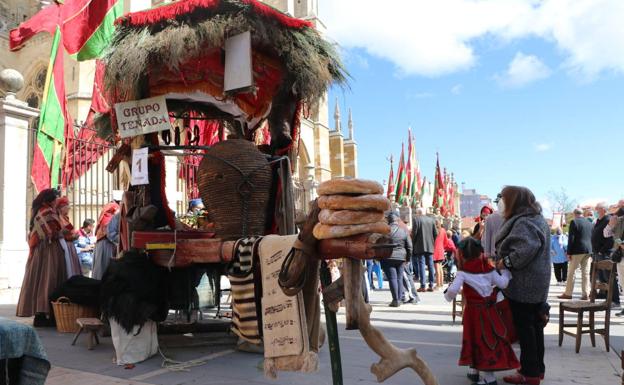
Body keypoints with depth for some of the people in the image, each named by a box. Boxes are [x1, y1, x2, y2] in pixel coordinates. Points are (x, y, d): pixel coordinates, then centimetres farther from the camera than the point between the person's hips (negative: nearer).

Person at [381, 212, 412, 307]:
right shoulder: (404, 230, 4)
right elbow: (409, 246, 7)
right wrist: (408, 257, 18)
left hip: (388, 257, -4)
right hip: (401, 257, 4)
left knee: (392, 278, -3)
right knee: (399, 278, 11)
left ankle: (395, 300, -4)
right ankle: (399, 299, 13)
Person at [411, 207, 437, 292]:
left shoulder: (416, 219, -4)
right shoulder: (431, 220, 10)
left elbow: (414, 232, -9)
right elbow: (435, 233, 7)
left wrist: (413, 243, 1)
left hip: (420, 246, -4)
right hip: (430, 247, 4)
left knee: (421, 265, -4)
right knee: (430, 265, 7)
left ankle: (422, 286, -7)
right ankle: (431, 285, 7)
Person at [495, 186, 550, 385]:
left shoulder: (523, 222, -19)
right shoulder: (538, 219, 14)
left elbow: (528, 248, -35)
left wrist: (507, 261, -23)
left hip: (523, 285, -10)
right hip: (538, 283, 10)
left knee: (524, 327, -1)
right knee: (535, 325, 16)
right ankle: (537, 368, 26)